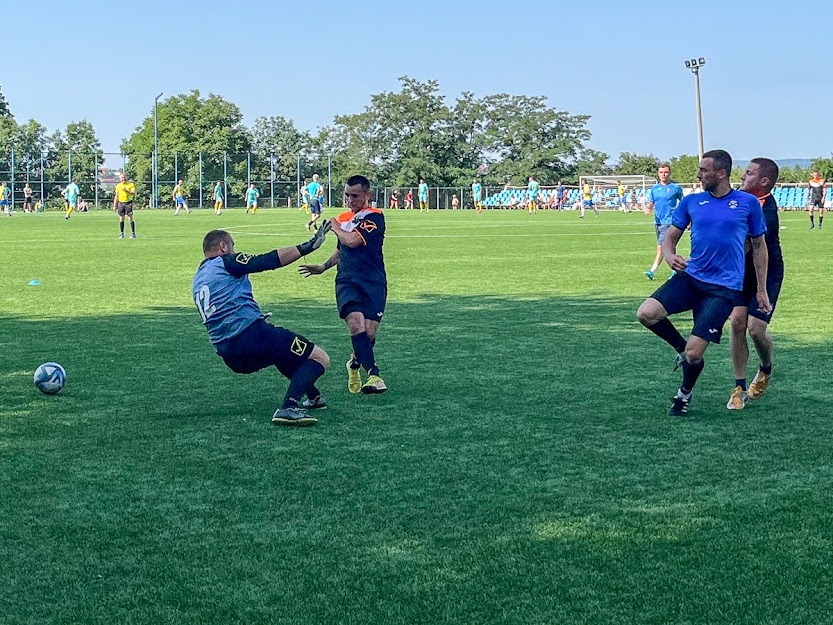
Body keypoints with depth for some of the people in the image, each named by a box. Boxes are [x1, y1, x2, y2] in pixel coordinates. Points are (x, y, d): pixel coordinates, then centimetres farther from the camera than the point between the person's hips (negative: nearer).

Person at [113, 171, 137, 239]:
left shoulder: (131, 184, -2)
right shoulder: (118, 186, 9)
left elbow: (134, 194, -10)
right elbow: (116, 196, 14)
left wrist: (127, 191, -24)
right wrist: (114, 206, 11)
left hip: (128, 203, -3)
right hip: (121, 203, 3)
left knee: (130, 218, -7)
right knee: (121, 219, 3)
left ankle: (133, 233, -3)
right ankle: (121, 234, 9)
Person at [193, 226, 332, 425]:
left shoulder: (198, 282, 23)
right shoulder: (226, 262, 0)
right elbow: (274, 259, -6)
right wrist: (309, 246, -1)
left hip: (228, 356, 9)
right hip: (250, 333, -9)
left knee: (283, 354, 38)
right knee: (320, 358, -7)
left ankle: (313, 397, 39)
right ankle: (289, 408, -25)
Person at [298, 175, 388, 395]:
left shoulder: (374, 217, -6)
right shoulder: (343, 218, 15)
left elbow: (352, 241, -19)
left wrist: (335, 227, -2)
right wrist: (323, 267, 26)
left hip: (373, 283, -3)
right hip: (347, 281, 3)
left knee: (369, 333, -6)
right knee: (356, 325, -21)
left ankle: (355, 363, 26)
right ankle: (374, 375, -23)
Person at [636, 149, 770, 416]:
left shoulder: (748, 203, 0)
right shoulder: (691, 202, 7)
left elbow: (759, 245, 9)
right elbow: (671, 237, 12)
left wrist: (761, 290, 9)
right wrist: (670, 256, -13)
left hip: (724, 287, -3)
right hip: (689, 277, 4)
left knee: (693, 353, -9)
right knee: (646, 313, -20)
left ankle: (685, 394, 25)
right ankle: (682, 348, 10)